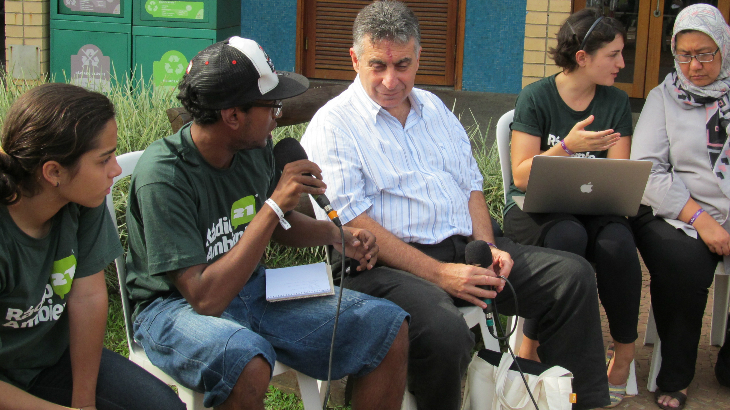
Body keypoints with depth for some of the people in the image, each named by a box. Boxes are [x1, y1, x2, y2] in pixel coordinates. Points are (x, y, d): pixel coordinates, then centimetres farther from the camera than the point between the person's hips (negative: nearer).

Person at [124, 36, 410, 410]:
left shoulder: (257, 149, -2)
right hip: (177, 306, -6)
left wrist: (337, 235, -1)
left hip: (252, 289, 7)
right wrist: (275, 206, -28)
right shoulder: (163, 176, -24)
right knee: (248, 362, -41)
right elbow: (205, 298, -29)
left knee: (390, 329, -7)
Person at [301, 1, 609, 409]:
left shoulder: (434, 107, 19)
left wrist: (488, 247, 1)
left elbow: (471, 184, 21)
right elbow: (352, 223, -13)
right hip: (388, 264, -7)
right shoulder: (332, 125, -4)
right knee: (444, 330, -37)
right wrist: (438, 273, -19)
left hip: (466, 247, 7)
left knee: (574, 275, -4)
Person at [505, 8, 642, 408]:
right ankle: (530, 345, -23)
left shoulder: (616, 101, 8)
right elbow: (522, 176, -10)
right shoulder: (536, 97, -4)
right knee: (568, 236, -36)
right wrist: (567, 147, -24)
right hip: (533, 207, -3)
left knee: (617, 243, -31)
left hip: (591, 208, 3)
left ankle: (624, 351, -13)